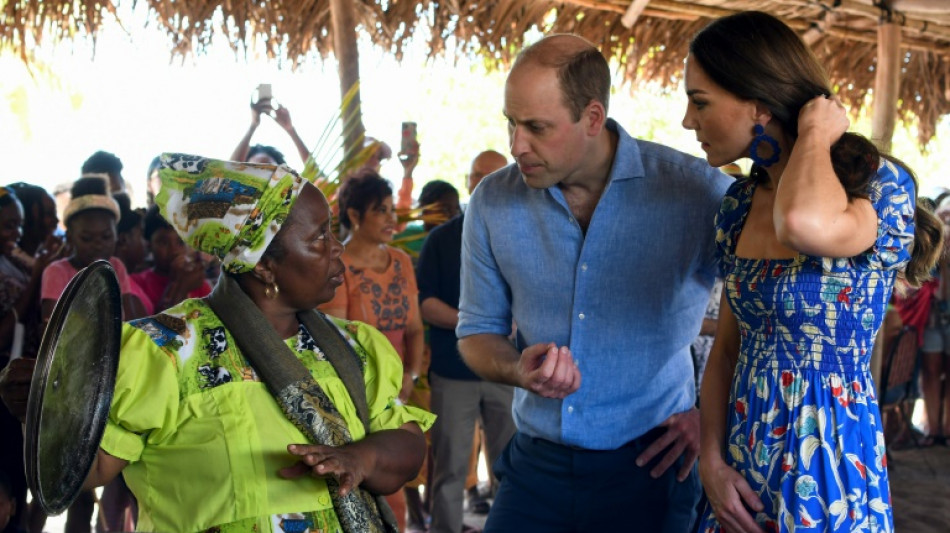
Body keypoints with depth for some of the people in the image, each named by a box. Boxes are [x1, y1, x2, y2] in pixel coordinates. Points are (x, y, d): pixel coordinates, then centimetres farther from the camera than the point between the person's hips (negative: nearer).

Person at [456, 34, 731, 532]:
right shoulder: (493, 202, -2)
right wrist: (520, 370, -14)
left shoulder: (694, 190, -12)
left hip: (648, 468, -2)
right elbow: (477, 330, 8)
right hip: (537, 466, 3)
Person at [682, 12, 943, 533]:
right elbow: (726, 347, 9)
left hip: (828, 471, -6)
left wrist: (816, 135, -21)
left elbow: (806, 223, -40)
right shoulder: (740, 202, 3)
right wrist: (711, 459, -3)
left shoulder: (881, 185, -15)